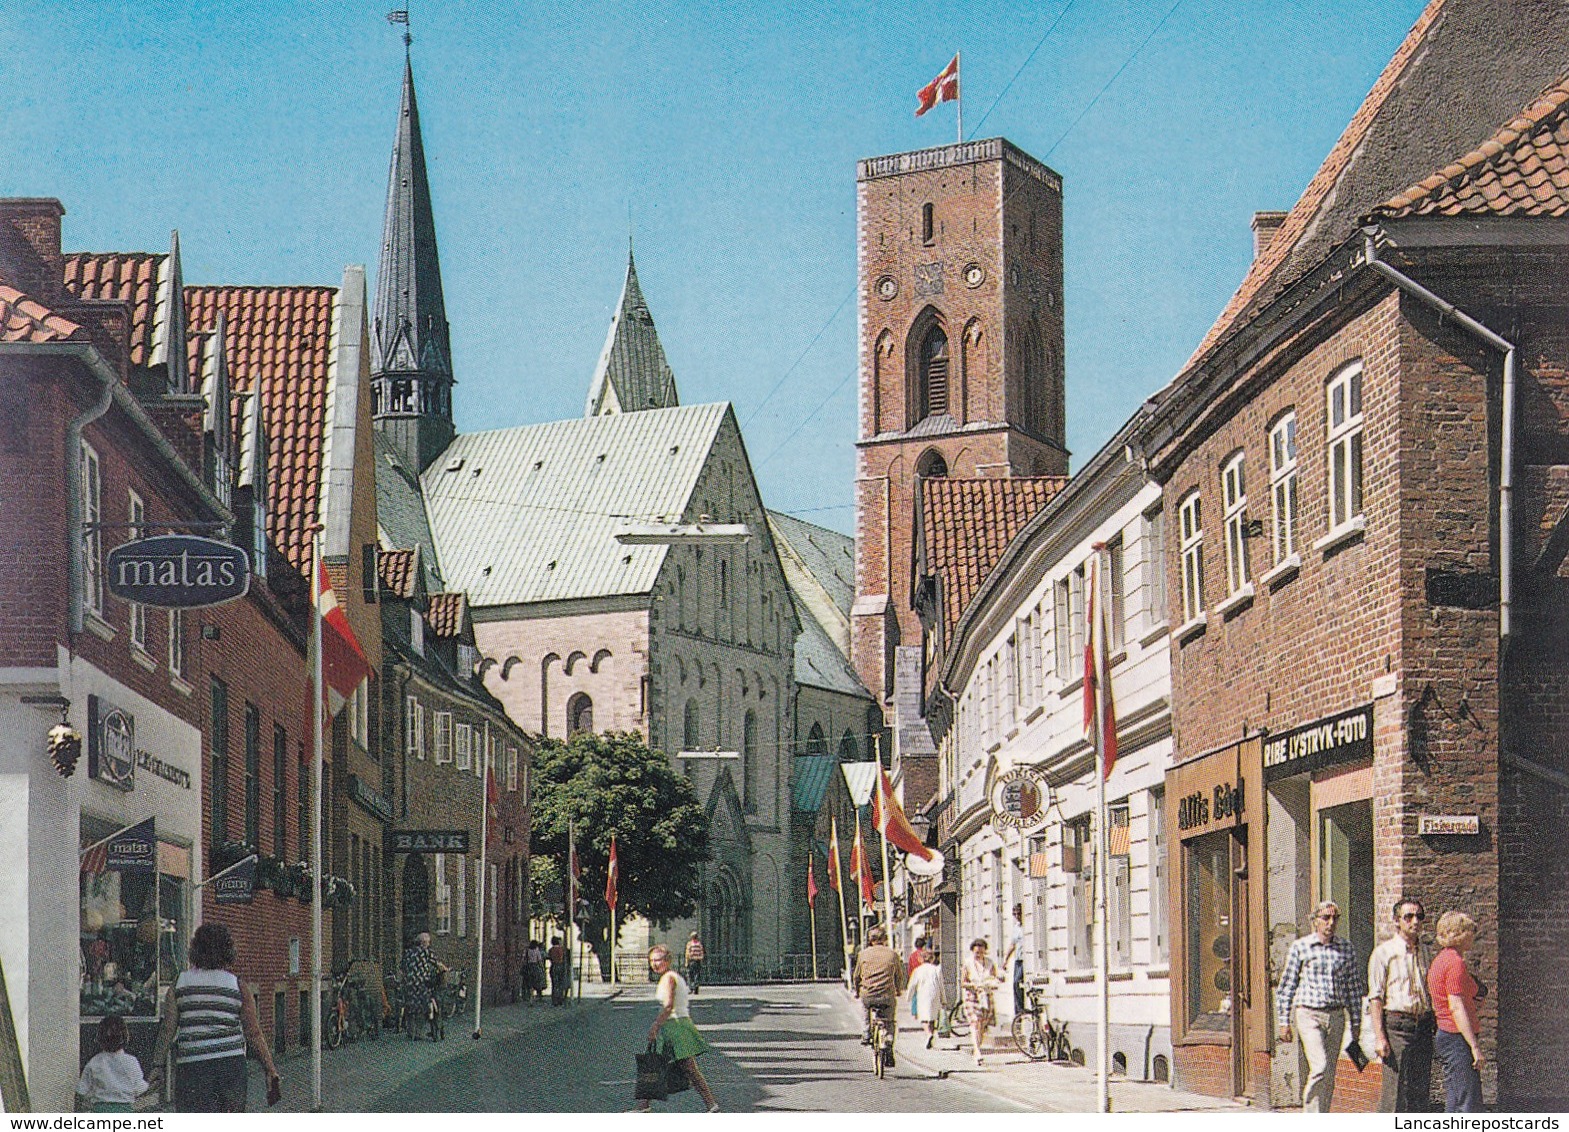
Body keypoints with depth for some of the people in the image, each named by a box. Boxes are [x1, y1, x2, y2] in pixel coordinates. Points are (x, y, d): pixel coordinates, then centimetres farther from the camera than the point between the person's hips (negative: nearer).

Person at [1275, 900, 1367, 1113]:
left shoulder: (1346, 948, 9)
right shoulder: (1300, 947, -1)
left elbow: (1354, 986, 14)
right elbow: (1286, 986, 3)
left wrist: (1356, 1022, 11)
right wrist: (1284, 1022, 0)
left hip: (1336, 1016, 4)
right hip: (1309, 1015, -4)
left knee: (1329, 1076, 6)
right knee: (1320, 1068, -18)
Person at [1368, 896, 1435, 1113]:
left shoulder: (1425, 953, 15)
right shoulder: (1384, 953, -3)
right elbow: (1375, 997, -8)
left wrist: (1434, 1026, 13)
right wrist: (1379, 1036, -15)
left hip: (1423, 1027, 6)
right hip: (1397, 1027, -6)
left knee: (1420, 1091, 6)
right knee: (1395, 1091, -9)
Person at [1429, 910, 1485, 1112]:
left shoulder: (1442, 959, 16)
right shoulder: (1456, 962, -14)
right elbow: (1456, 1007, -19)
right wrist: (1475, 1046, -19)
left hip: (1444, 1035, 10)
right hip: (1457, 1039, -10)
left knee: (1455, 1104, 12)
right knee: (1467, 1106, -10)